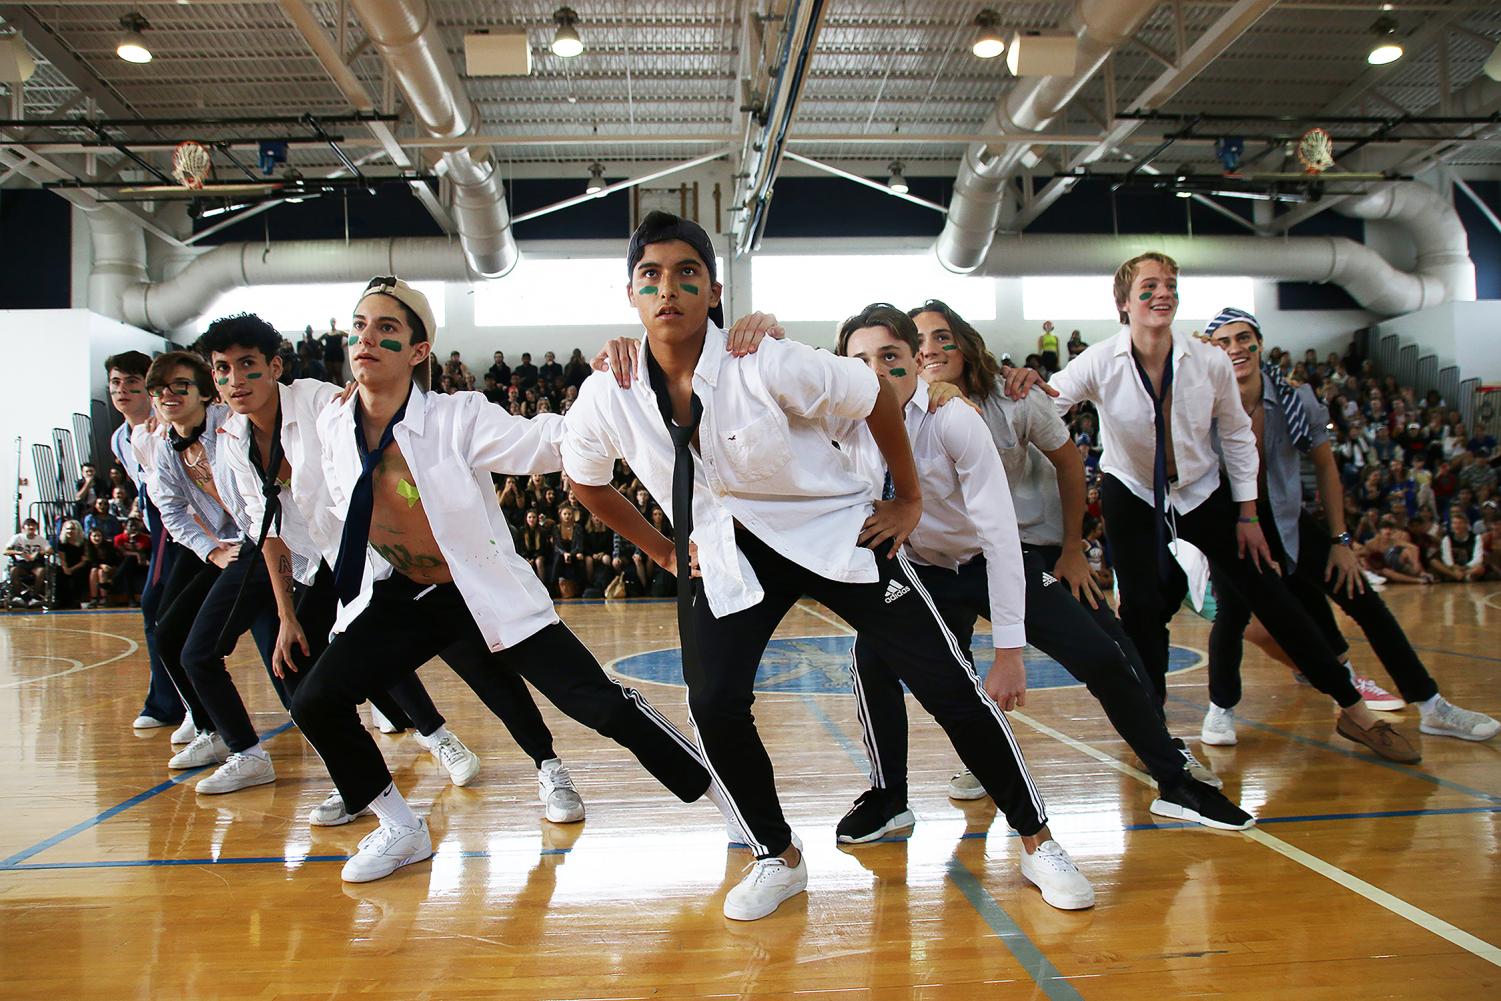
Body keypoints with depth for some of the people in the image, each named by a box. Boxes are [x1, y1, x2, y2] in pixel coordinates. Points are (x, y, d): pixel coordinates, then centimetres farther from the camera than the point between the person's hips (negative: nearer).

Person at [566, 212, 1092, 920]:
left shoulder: (766, 365, -24)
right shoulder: (606, 397, -12)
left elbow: (877, 396, -8)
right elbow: (586, 483, 9)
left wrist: (909, 501, -1)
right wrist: (665, 553, 8)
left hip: (837, 532, -2)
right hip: (723, 555, 3)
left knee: (947, 684, -2)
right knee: (714, 706, -15)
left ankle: (1036, 841, 18)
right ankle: (778, 859, 13)